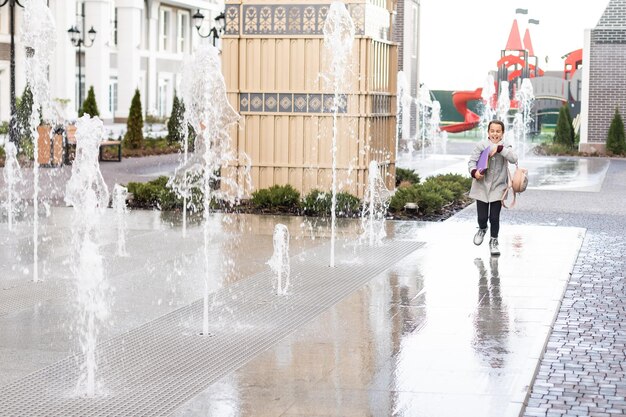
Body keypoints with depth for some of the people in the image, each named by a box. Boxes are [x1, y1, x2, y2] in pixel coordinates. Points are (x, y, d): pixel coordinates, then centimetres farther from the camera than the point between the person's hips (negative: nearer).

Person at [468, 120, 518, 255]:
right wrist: (474, 172, -23)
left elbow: (514, 159, -17)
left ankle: (493, 241, 22)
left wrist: (500, 148, -24)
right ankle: (482, 229, 41)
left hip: (498, 188, 0)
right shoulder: (481, 145, -4)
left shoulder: (505, 147, 0)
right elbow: (472, 161, -4)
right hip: (482, 187, 0)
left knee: (494, 218, 1)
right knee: (482, 217, 6)